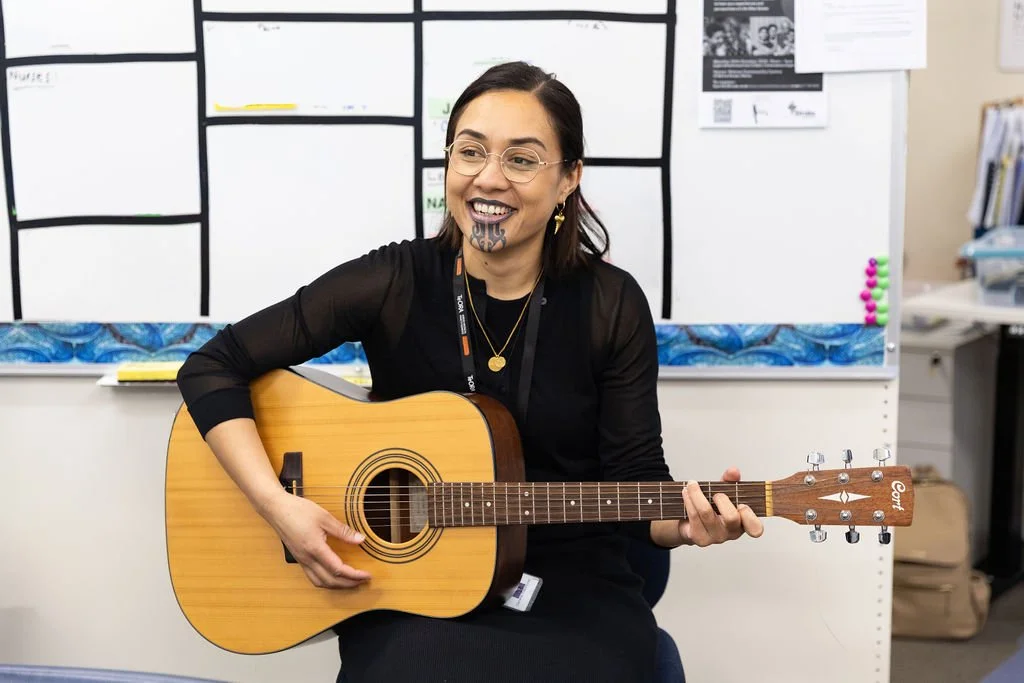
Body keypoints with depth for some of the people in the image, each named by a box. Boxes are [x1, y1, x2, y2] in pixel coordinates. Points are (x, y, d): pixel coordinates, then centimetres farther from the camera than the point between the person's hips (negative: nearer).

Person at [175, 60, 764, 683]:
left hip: (573, 587, 1)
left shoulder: (612, 305, -5)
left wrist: (686, 522, -23)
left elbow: (636, 481, -2)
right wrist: (280, 506, -15)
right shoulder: (393, 283, -7)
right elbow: (213, 368, -5)